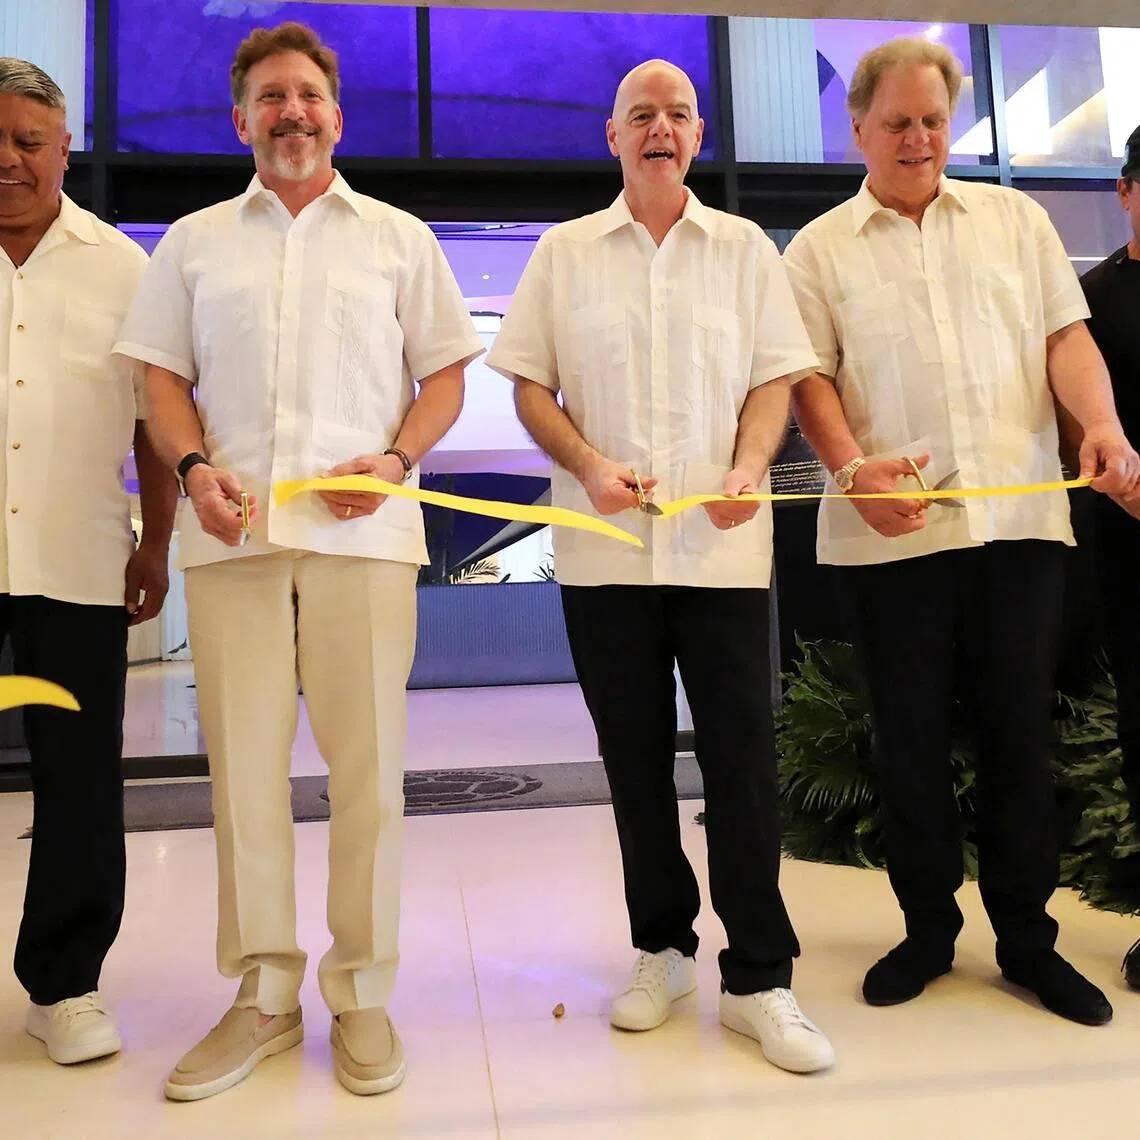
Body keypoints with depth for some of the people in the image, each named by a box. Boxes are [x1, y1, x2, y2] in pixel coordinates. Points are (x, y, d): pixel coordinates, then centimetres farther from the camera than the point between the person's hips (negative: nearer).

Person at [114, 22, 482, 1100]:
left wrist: (397, 458, -8)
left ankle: (362, 992, 15)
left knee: (367, 766, 0)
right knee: (242, 766, 3)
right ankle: (263, 992, 19)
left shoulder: (399, 237, 15)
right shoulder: (193, 241, 18)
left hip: (363, 529, -1)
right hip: (233, 531, 2)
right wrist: (195, 467, -5)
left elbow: (445, 372, 10)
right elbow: (161, 374, 14)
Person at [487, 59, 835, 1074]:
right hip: (605, 547, 1)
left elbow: (775, 377, 7)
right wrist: (589, 466, -10)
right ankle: (663, 950, 27)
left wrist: (749, 469, -12)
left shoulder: (744, 248, 12)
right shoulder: (564, 251, 11)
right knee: (635, 758, 9)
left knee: (742, 757, -1)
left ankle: (760, 980, 13)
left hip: (723, 545, 0)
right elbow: (529, 383, 7)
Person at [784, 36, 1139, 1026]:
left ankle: (1028, 939, 24)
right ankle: (928, 928, 25)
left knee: (1021, 732, 8)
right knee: (910, 738, 7)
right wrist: (852, 469, -16)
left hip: (1020, 518, 2)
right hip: (891, 531, -1)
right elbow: (810, 378, 1)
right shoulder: (819, 249, 9)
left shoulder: (1015, 218, 15)